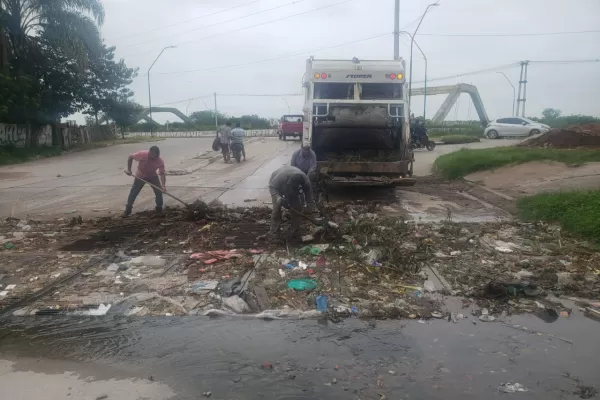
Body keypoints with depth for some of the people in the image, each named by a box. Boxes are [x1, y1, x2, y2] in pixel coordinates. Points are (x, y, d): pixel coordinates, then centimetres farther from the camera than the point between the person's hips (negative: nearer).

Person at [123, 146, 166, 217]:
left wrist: (163, 186, -43)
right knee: (133, 193, -1)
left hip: (152, 176, 1)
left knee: (159, 191, -8)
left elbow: (162, 173, -30)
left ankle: (159, 209, 10)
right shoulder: (142, 154, -32)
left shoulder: (160, 161, -30)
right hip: (140, 176, -1)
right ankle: (128, 210, 12)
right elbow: (130, 157, -15)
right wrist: (129, 169, -17)